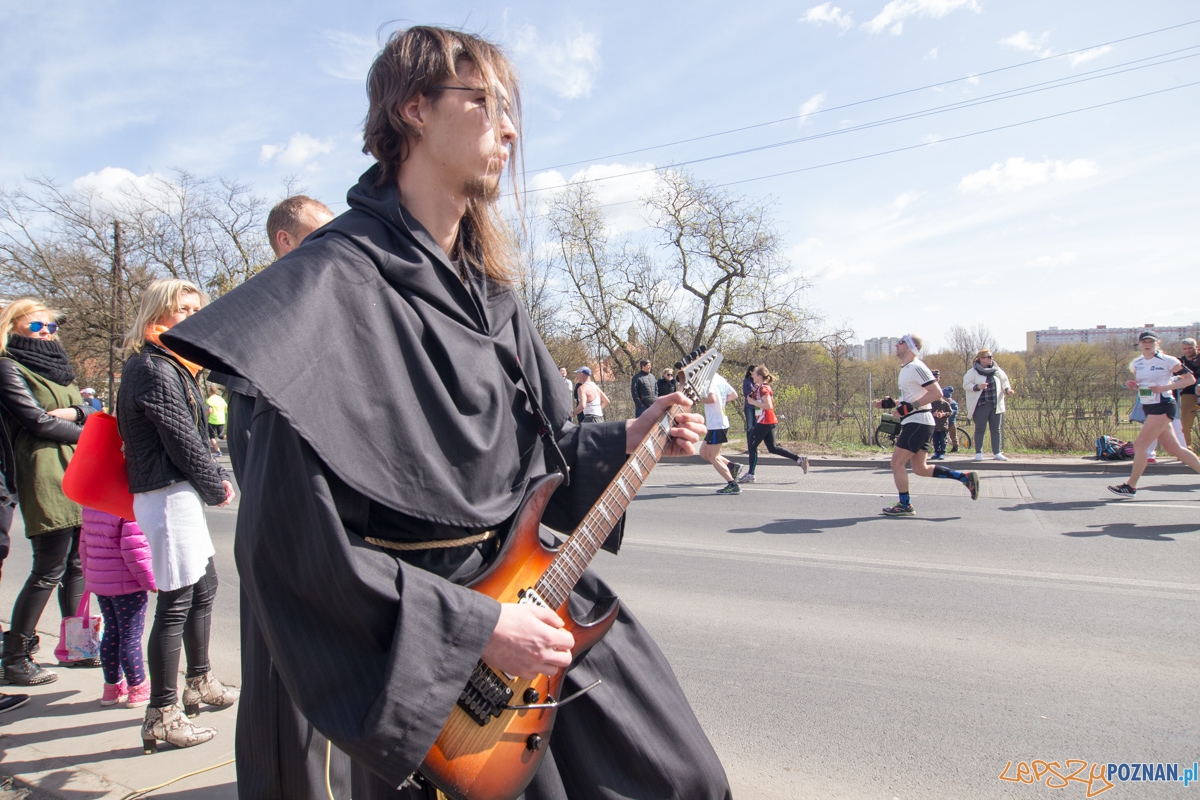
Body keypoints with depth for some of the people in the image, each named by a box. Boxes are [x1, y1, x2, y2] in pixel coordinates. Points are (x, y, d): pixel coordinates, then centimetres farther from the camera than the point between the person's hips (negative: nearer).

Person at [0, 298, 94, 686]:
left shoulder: (57, 365, 21)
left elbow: (90, 413, 14)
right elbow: (38, 421, -11)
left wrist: (74, 413, -7)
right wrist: (84, 433, 0)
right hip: (45, 475, -7)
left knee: (76, 564, 11)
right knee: (49, 571, -6)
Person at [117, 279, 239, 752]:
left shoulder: (173, 365, 18)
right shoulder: (152, 368, -14)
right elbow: (181, 440, -16)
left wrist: (216, 479, 7)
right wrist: (216, 488, -5)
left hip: (181, 494, 11)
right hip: (168, 496, -11)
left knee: (204, 586, 21)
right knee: (176, 603, -6)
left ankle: (199, 682, 37)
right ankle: (162, 717, 3)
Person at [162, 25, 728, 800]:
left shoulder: (490, 290, 6)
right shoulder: (336, 283, -19)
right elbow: (293, 539, -23)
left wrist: (625, 440, -1)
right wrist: (473, 626, -21)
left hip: (541, 605, 8)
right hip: (430, 662, -7)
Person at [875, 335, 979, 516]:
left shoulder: (916, 367, -14)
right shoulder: (905, 368, 17)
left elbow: (936, 392, -22)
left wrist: (910, 406, -26)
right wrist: (891, 403, 14)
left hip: (918, 422, -10)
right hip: (913, 423, 10)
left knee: (897, 463, -5)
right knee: (920, 468, 12)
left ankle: (905, 506, 5)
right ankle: (966, 477, 15)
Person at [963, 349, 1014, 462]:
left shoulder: (997, 370, 10)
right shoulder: (973, 372, -4)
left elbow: (1004, 381, 15)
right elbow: (966, 384, -7)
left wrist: (1007, 389, -5)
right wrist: (977, 387, -23)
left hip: (996, 405, 5)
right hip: (981, 405, -5)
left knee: (996, 429, 7)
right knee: (980, 429, -1)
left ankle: (997, 453, 13)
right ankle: (978, 453, 5)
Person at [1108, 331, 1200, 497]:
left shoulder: (1167, 361, -8)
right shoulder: (1136, 363, 10)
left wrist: (1164, 387, -18)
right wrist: (1133, 385, -3)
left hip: (1163, 407, -7)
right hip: (1148, 407, 7)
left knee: (1139, 445, -11)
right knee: (1174, 448, 9)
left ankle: (1130, 486, -3)